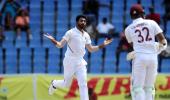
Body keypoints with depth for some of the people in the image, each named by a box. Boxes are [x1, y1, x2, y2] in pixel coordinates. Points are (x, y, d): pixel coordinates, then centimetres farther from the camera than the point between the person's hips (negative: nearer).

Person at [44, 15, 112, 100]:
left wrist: (103, 45, 9)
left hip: (80, 62, 5)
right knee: (66, 84, 8)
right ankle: (54, 84, 40)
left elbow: (91, 49, 16)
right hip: (70, 62, -5)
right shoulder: (70, 33, -11)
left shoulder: (86, 35, 8)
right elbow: (60, 45, -17)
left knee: (83, 85, -4)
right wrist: (53, 40, -36)